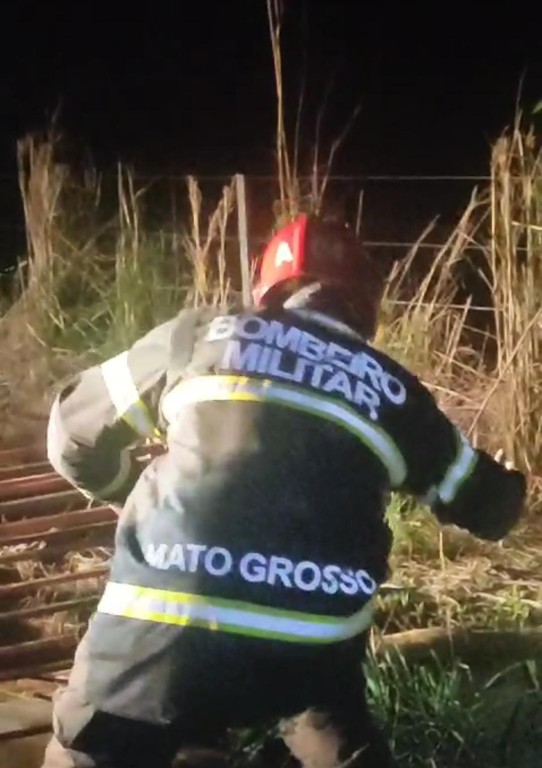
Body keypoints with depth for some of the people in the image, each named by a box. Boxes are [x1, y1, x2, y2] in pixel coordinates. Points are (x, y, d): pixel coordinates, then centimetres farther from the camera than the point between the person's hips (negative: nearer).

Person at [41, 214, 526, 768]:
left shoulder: (202, 335, 14)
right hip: (313, 635, 2)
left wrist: (133, 496, 39)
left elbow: (74, 431, 21)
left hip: (167, 614, -1)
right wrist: (510, 489, 51)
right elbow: (486, 506, 28)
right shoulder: (390, 389, 17)